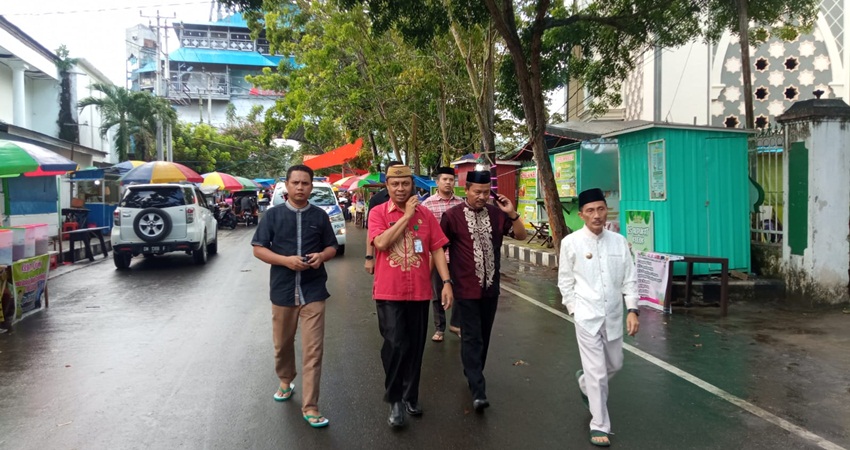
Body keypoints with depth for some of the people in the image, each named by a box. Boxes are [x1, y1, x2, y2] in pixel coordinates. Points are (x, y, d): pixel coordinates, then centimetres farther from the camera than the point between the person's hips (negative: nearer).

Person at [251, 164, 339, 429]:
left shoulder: (320, 216, 4)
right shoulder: (273, 215, 0)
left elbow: (332, 247, 11)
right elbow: (258, 249, -1)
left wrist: (322, 256, -12)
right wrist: (286, 260, -17)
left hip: (313, 291, 0)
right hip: (283, 290, 1)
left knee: (313, 350, -3)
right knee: (282, 343, 17)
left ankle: (310, 407, 3)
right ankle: (286, 381, 45)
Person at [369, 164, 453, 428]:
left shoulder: (426, 214, 4)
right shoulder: (378, 213, -3)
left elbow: (437, 249, 3)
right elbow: (382, 243, -19)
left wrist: (446, 282, -5)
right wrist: (406, 215, -15)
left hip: (419, 292, 3)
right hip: (389, 293, -3)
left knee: (415, 347, 12)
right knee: (395, 345, -9)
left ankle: (410, 395, 30)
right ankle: (394, 400, 11)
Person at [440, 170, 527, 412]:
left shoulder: (496, 213, 2)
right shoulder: (452, 215, -8)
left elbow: (521, 235, 6)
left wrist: (512, 213, -10)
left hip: (491, 287, 5)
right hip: (466, 289, -4)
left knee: (484, 336, 15)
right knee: (472, 338, -5)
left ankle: (473, 375, 34)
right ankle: (478, 391, -4)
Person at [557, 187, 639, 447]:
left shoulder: (619, 241, -1)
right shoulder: (571, 243, -9)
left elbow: (629, 279, 3)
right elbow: (565, 282, -1)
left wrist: (633, 310, -4)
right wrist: (575, 310, -2)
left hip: (614, 316, 4)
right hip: (587, 318, -4)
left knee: (614, 365, 20)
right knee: (597, 373, 0)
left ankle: (584, 382, 50)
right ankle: (600, 426, 17)